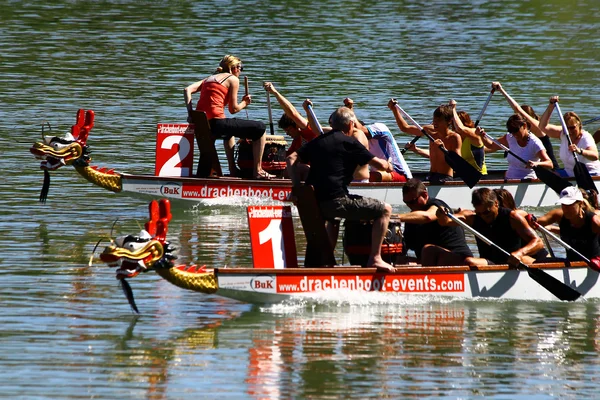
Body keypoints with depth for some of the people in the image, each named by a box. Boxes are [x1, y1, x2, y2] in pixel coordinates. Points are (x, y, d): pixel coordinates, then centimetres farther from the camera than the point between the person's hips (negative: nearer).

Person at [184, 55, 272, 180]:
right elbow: (233, 109, 0)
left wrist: (190, 112, 6)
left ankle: (233, 169, 41)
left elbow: (187, 90, 10)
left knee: (229, 131, 42)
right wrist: (244, 103, 20)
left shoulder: (210, 78, 24)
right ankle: (257, 171, 4)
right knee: (260, 128, 3)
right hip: (215, 122, -8)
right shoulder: (233, 79, 4)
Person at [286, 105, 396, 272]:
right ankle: (375, 258, -4)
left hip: (315, 202, 8)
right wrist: (388, 165, 22)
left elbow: (292, 158, 13)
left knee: (333, 216, 43)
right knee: (385, 210, 2)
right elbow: (379, 164, -1)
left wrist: (297, 186, 9)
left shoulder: (317, 141, 18)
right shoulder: (349, 142, -1)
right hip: (337, 200, -8)